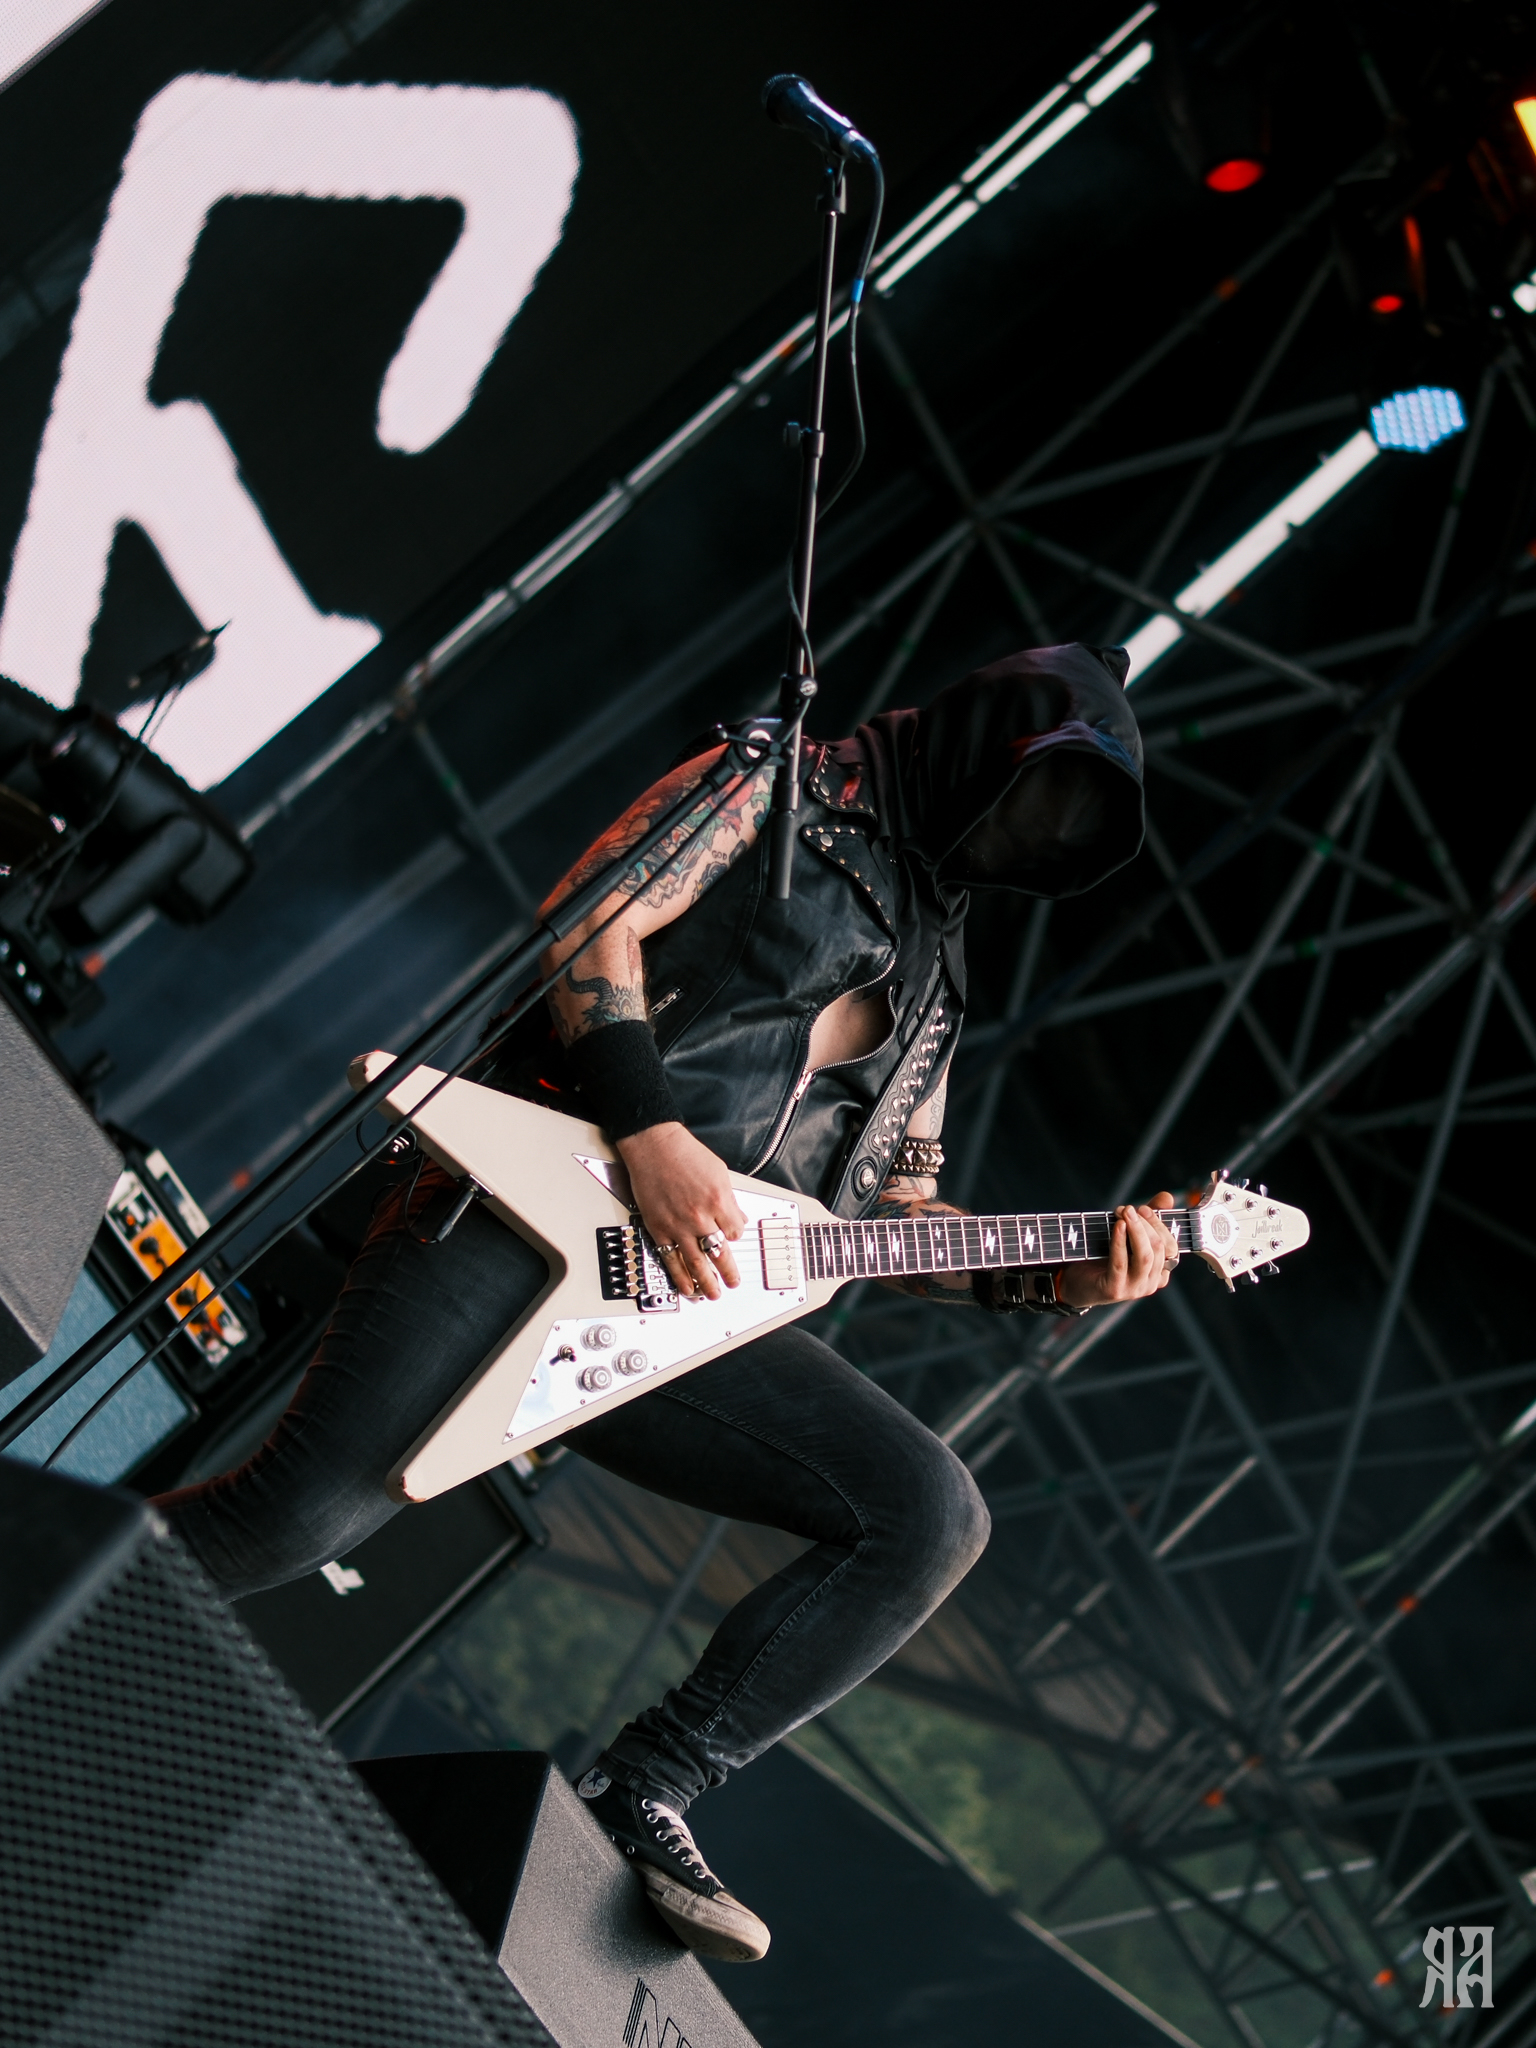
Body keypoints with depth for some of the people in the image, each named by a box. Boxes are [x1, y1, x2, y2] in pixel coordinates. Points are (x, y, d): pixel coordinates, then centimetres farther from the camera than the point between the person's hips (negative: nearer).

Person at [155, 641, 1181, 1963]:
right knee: (312, 1510, -24)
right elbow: (591, 926, -5)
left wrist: (1066, 1279, 10)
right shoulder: (790, 788, 9)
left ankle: (645, 1791, -2)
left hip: (697, 1296, 7)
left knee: (931, 1516, -10)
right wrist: (653, 1135, -16)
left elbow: (899, 1224, 26)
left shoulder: (927, 981, 29)